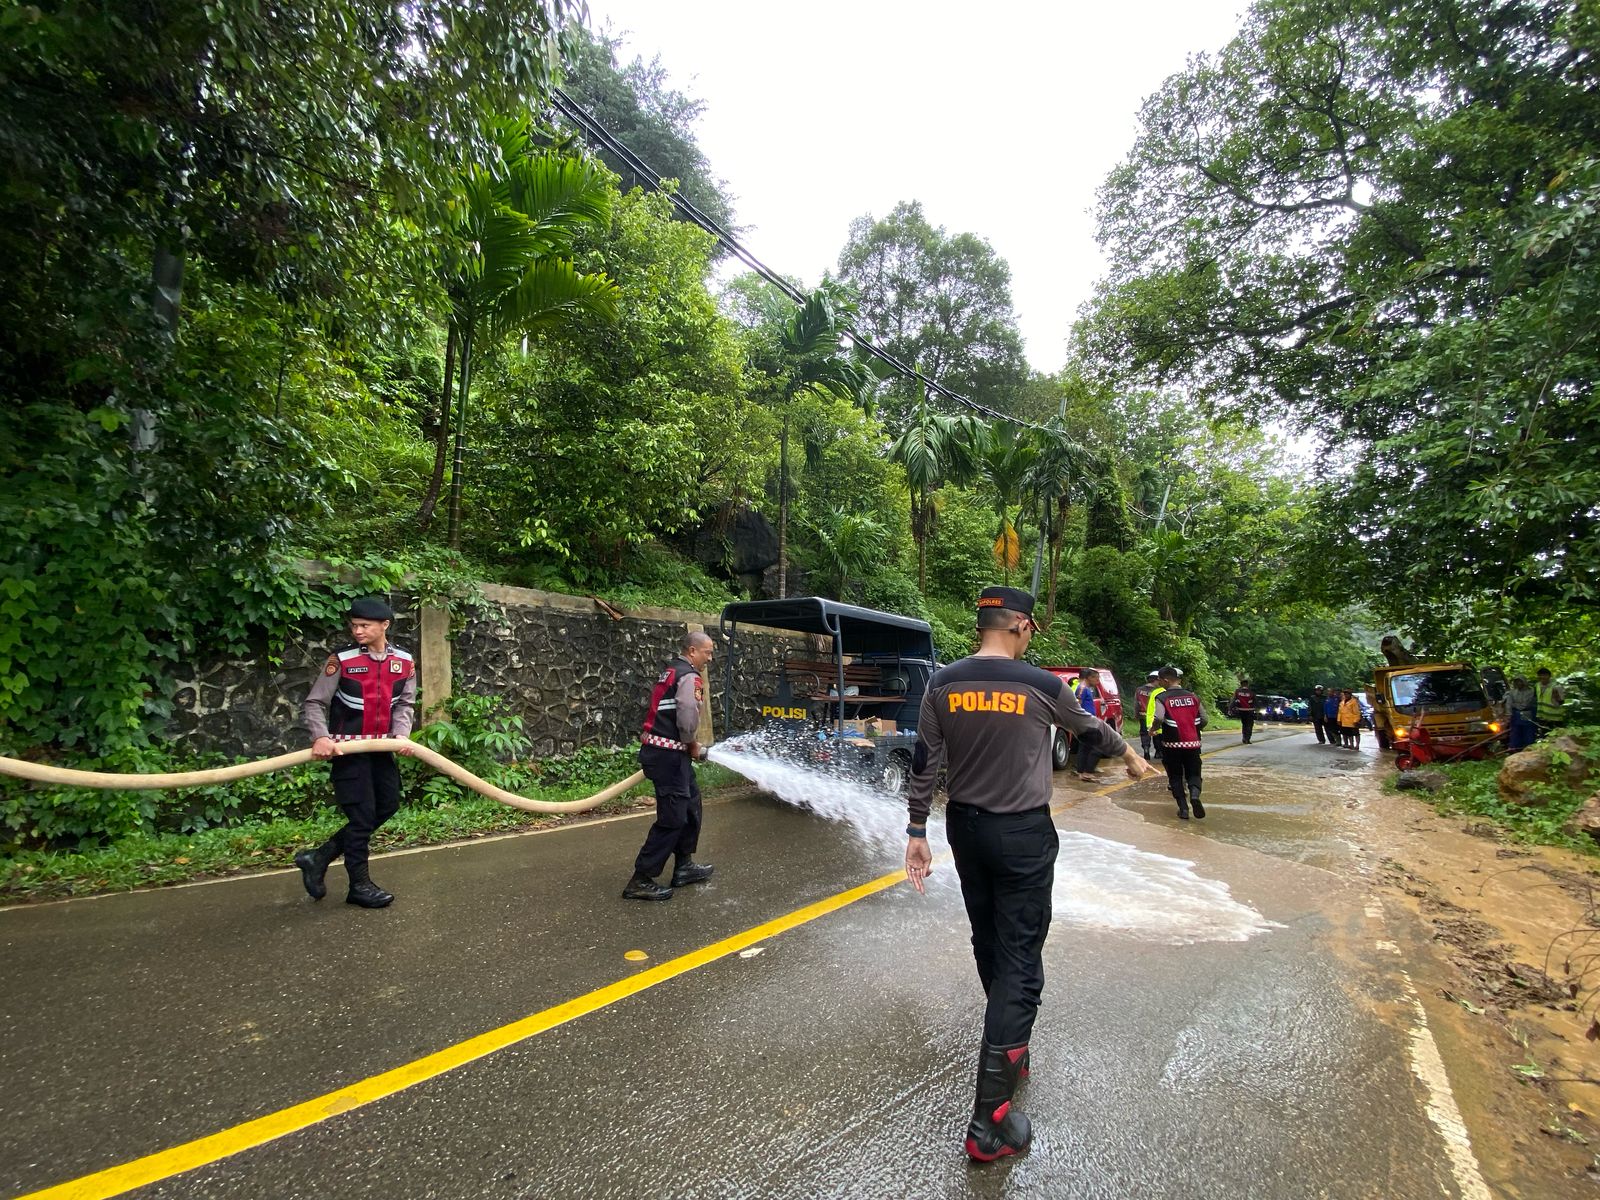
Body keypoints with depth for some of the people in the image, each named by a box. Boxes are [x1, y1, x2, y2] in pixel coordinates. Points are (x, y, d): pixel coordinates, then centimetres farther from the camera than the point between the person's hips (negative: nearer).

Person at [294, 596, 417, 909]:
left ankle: (319, 857, 23)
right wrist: (320, 737, -22)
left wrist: (401, 734, -12)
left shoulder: (404, 661, 0)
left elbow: (405, 704, 3)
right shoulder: (341, 659, -11)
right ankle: (359, 885, 13)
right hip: (348, 748, -5)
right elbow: (315, 703, -8)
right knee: (362, 813, -3)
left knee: (387, 806, 9)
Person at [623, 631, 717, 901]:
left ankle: (684, 866, 28)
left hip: (660, 750, 10)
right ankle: (641, 881, 1)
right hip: (668, 755, -10)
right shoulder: (690, 676, -12)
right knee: (672, 817, -5)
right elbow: (687, 717, -24)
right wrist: (692, 744, -6)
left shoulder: (671, 671, 19)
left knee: (690, 804, 18)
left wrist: (687, 745, 14)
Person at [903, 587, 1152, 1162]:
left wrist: (917, 831, 7)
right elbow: (1091, 729, 8)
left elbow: (924, 763, -2)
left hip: (965, 828, 4)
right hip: (1024, 834, -4)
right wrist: (1130, 755, 28)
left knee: (988, 944, 22)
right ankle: (989, 1120, 5)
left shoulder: (943, 683, -5)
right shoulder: (1041, 685, -11)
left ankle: (1010, 1049, 44)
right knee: (1020, 960, 3)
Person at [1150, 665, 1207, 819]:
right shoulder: (1193, 696, 5)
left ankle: (1183, 809, 8)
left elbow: (1158, 719, -22)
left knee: (1175, 776, 11)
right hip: (1193, 743, 3)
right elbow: (1204, 720, 7)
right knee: (1194, 773, 13)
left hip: (1172, 744, -2)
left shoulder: (1162, 698, -8)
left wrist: (1153, 728, -1)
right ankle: (1194, 795, -17)